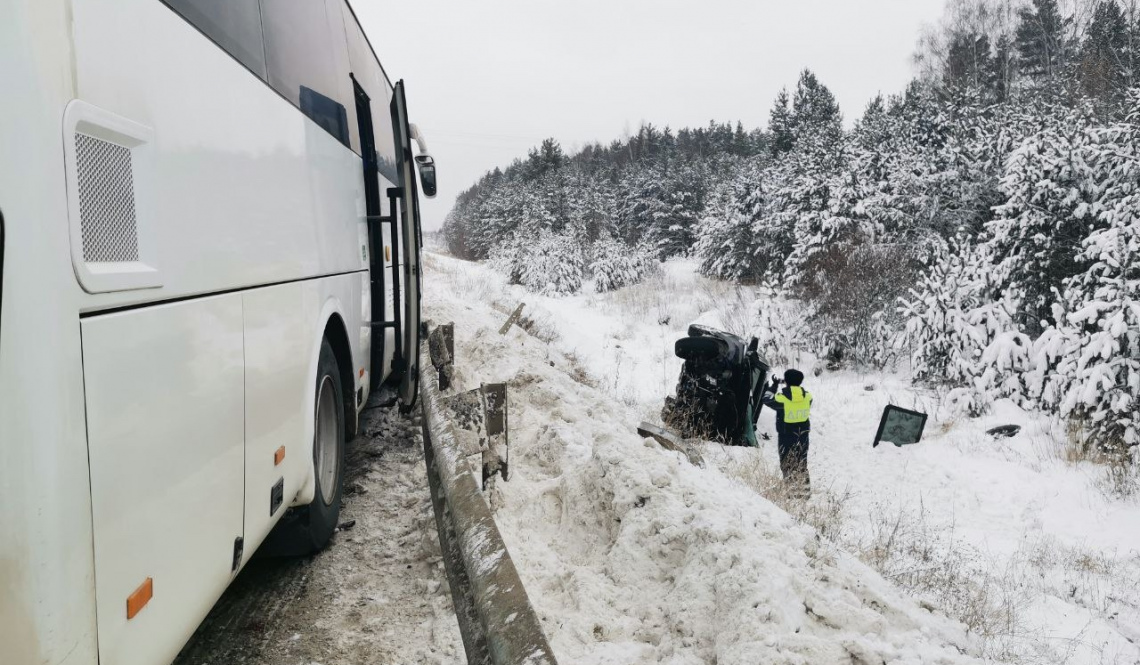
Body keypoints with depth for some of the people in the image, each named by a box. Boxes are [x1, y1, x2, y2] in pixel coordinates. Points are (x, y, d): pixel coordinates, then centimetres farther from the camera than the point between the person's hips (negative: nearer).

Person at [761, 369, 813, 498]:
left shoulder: (781, 398, -21)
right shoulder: (807, 396, -10)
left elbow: (767, 400, -3)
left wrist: (774, 386, 9)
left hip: (786, 436, -4)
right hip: (803, 435, 4)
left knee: (787, 464, 8)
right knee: (802, 464, 18)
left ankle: (793, 490, 6)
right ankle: (805, 490, 22)